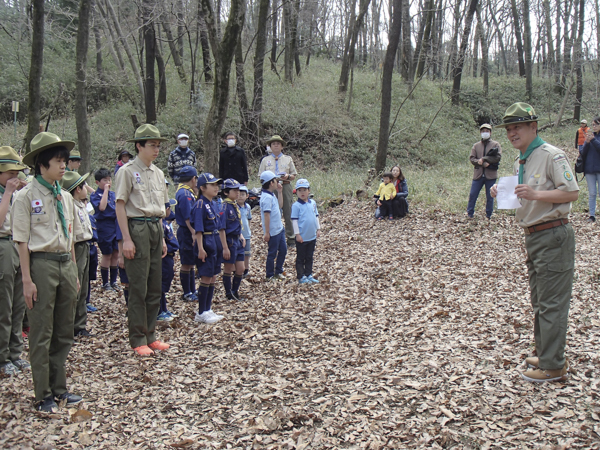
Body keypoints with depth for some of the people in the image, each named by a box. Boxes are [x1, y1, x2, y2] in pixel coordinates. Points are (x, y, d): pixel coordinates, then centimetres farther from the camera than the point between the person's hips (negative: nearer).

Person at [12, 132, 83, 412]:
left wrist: (75, 273, 14)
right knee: (41, 334, 2)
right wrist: (27, 280, -14)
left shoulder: (65, 197, 12)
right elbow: (22, 241, -9)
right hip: (41, 265, -6)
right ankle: (43, 396, 13)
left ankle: (59, 388, 26)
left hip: (66, 265, 6)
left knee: (63, 332, 13)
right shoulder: (26, 197, -7)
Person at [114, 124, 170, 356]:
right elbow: (120, 206, -10)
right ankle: (138, 340, 6)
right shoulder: (127, 171, -6)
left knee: (155, 286, 10)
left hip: (156, 228, 7)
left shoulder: (158, 173, 16)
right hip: (137, 228, -7)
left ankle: (150, 335, 20)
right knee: (138, 287, -3)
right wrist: (127, 239, -16)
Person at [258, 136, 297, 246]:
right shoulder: (265, 160, 14)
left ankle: (291, 237, 7)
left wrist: (287, 177, -8)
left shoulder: (288, 159, 15)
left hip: (285, 187, 0)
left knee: (288, 213, 0)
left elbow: (294, 175, 14)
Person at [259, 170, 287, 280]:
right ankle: (270, 276, 17)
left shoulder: (272, 195, 9)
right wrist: (266, 233, -23)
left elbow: (280, 205, 23)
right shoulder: (267, 197, -21)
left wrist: (280, 192, 13)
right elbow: (266, 215, -23)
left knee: (283, 250, 16)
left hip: (279, 229, 9)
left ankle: (278, 271, 30)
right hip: (273, 231, -9)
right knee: (272, 253, 3)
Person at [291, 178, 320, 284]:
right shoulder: (296, 205, -12)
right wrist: (297, 234, -14)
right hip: (302, 237, -6)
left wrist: (318, 229, 12)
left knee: (310, 257, 15)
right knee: (300, 258, 6)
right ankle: (301, 277, 13)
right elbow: (294, 220, -12)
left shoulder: (313, 203, 5)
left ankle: (309, 275, 25)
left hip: (312, 236, 6)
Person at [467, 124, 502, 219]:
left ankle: (489, 215, 15)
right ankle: (469, 214, 13)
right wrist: (482, 163, -15)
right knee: (472, 195, 2)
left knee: (490, 196, 5)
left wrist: (483, 159, -14)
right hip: (478, 174, 2)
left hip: (491, 175, -2)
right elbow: (471, 158, 2)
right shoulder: (476, 145, 11)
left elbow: (498, 157, -8)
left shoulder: (495, 145, 5)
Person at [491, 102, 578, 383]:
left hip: (553, 236, -10)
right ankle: (545, 353, 30)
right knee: (539, 301, 18)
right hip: (532, 236, 10)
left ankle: (552, 366, 0)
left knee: (552, 303, -6)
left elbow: (572, 192, -19)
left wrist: (535, 194, -27)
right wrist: (503, 194, 5)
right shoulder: (520, 162, 16)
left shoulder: (551, 156, -13)